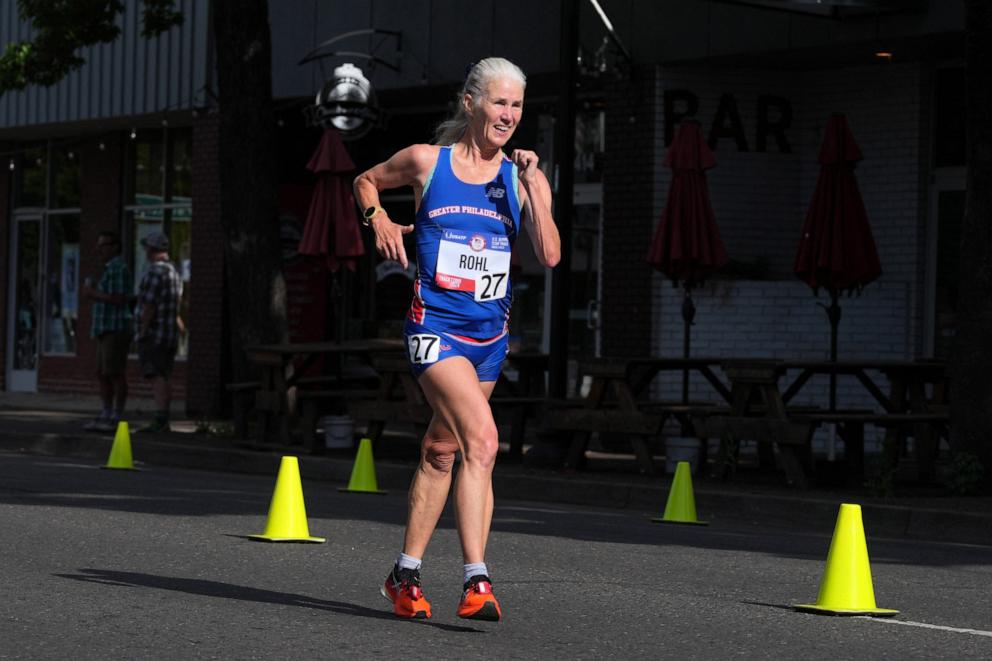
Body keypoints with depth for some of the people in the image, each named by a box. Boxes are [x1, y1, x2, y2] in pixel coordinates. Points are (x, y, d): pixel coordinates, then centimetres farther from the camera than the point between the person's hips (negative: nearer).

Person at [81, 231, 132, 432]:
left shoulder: (118, 268, -10)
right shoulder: (111, 269, 22)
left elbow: (120, 299, -19)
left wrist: (93, 293, -11)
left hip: (116, 330, -10)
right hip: (106, 331, 10)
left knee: (116, 374, -9)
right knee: (102, 374, 9)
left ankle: (116, 419, -8)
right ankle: (106, 417, 12)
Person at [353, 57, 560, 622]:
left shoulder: (522, 178, 4)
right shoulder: (427, 161, -1)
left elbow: (551, 255, -7)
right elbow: (367, 181, 18)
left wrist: (533, 186, -12)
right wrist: (380, 221, 0)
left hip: (490, 332, 5)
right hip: (435, 324, -5)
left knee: (442, 452, 14)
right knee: (482, 438, -23)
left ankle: (407, 574, 27)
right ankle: (476, 581, -26)